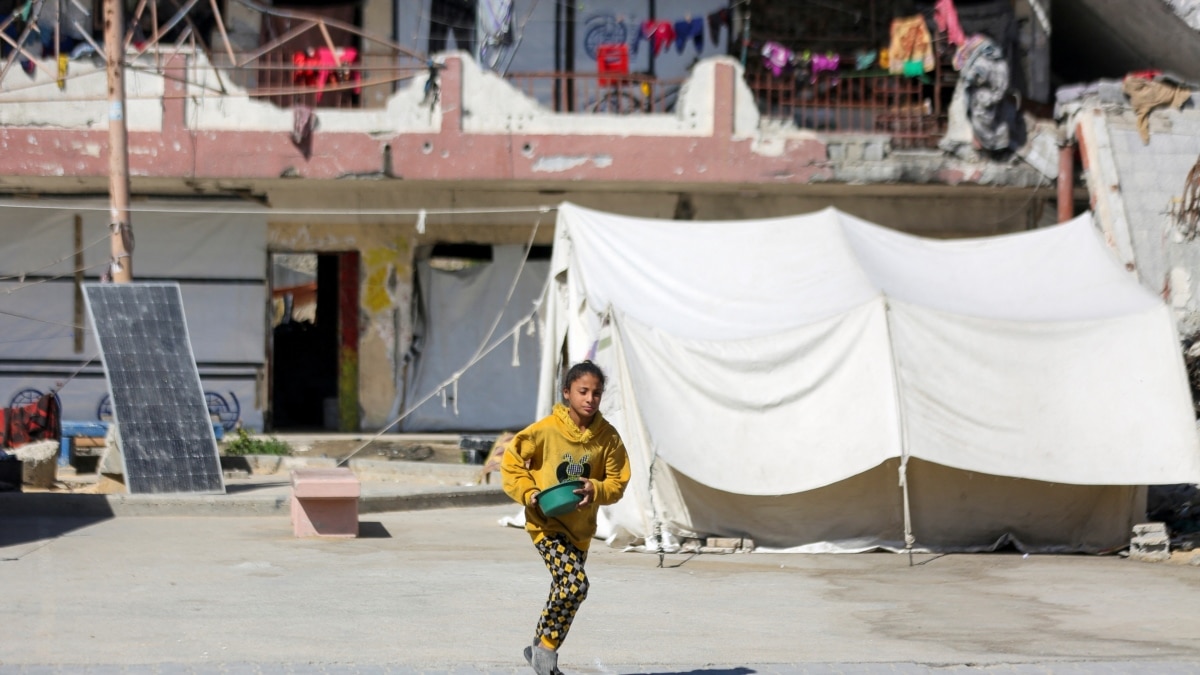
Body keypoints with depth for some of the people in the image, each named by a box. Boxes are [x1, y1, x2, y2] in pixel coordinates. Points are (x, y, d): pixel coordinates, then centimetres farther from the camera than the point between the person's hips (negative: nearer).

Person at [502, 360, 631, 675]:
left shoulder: (608, 437, -5)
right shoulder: (545, 430, -15)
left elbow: (617, 482, 1)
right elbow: (511, 462, -4)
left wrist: (595, 490, -19)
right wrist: (529, 493, -17)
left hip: (580, 528, 5)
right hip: (546, 523, -5)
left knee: (565, 590, 12)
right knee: (575, 583, -21)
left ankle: (542, 647, 30)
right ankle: (546, 647, -5)